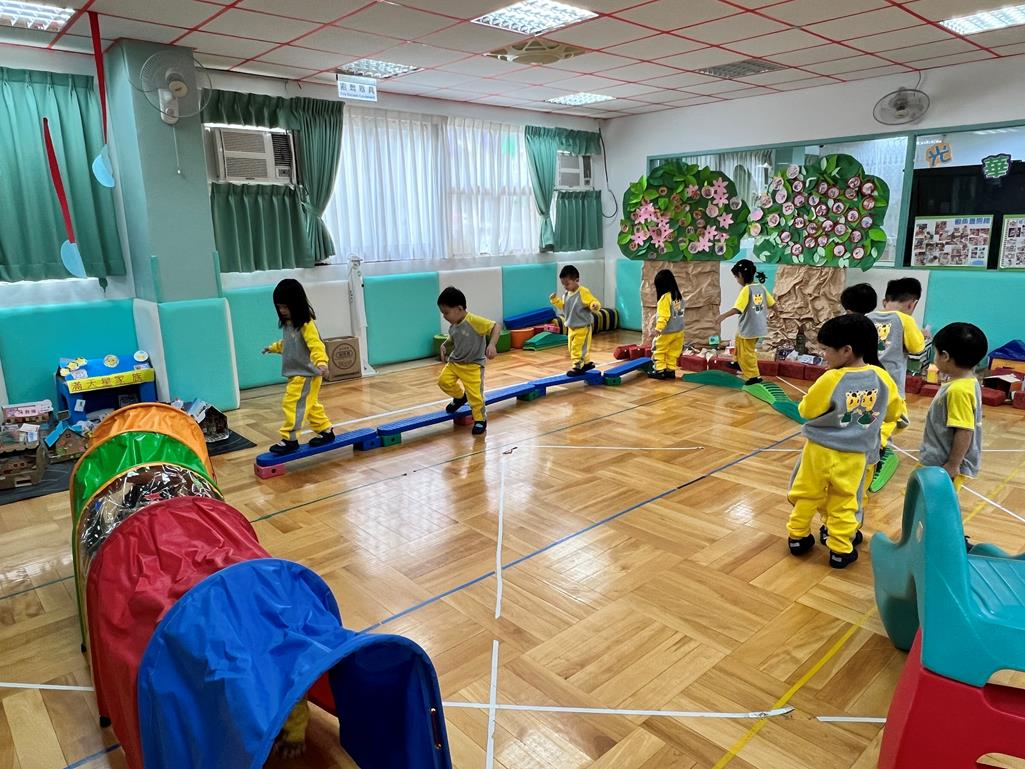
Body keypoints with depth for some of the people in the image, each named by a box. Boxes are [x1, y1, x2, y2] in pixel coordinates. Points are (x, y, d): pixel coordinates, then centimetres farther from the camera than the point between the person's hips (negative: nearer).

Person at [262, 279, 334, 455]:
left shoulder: (305, 324, -19)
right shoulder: (288, 323, 8)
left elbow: (316, 345, -31)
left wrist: (321, 362, -46)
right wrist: (273, 347, 36)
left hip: (306, 374, -9)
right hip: (296, 374, 9)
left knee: (293, 404, -9)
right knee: (310, 405, 16)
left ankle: (289, 439, -3)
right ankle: (325, 431, 27)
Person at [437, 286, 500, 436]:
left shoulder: (474, 321, -24)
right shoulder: (453, 327, -1)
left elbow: (496, 327, -27)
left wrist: (492, 344, -40)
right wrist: (444, 346, 0)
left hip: (473, 365, -6)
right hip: (455, 362, 7)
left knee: (475, 395, -7)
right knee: (444, 381, -9)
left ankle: (480, 420, 18)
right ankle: (460, 397, 21)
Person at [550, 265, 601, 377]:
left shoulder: (583, 292, -18)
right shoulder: (566, 294, 4)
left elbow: (594, 302, -19)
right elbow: (563, 307, 19)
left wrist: (595, 306, -41)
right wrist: (556, 301, 6)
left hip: (583, 327, -8)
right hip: (571, 327, 8)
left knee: (578, 347, -6)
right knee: (572, 347, 15)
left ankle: (578, 367, 4)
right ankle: (587, 363, 29)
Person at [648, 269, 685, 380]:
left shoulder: (665, 298, -18)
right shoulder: (679, 296, 7)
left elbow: (663, 315, -23)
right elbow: (679, 312, 13)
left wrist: (658, 328, -21)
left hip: (667, 331, -8)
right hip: (678, 330, 8)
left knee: (659, 350, 5)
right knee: (673, 352, 12)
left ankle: (659, 370, 7)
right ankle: (670, 370, 16)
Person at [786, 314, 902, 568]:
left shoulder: (830, 379, -22)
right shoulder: (882, 378, -8)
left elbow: (806, 410, -9)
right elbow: (895, 411, 8)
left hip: (821, 450, -3)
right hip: (855, 455, 3)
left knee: (807, 495, 14)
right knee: (844, 502, 14)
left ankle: (797, 537, 27)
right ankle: (840, 550, 21)